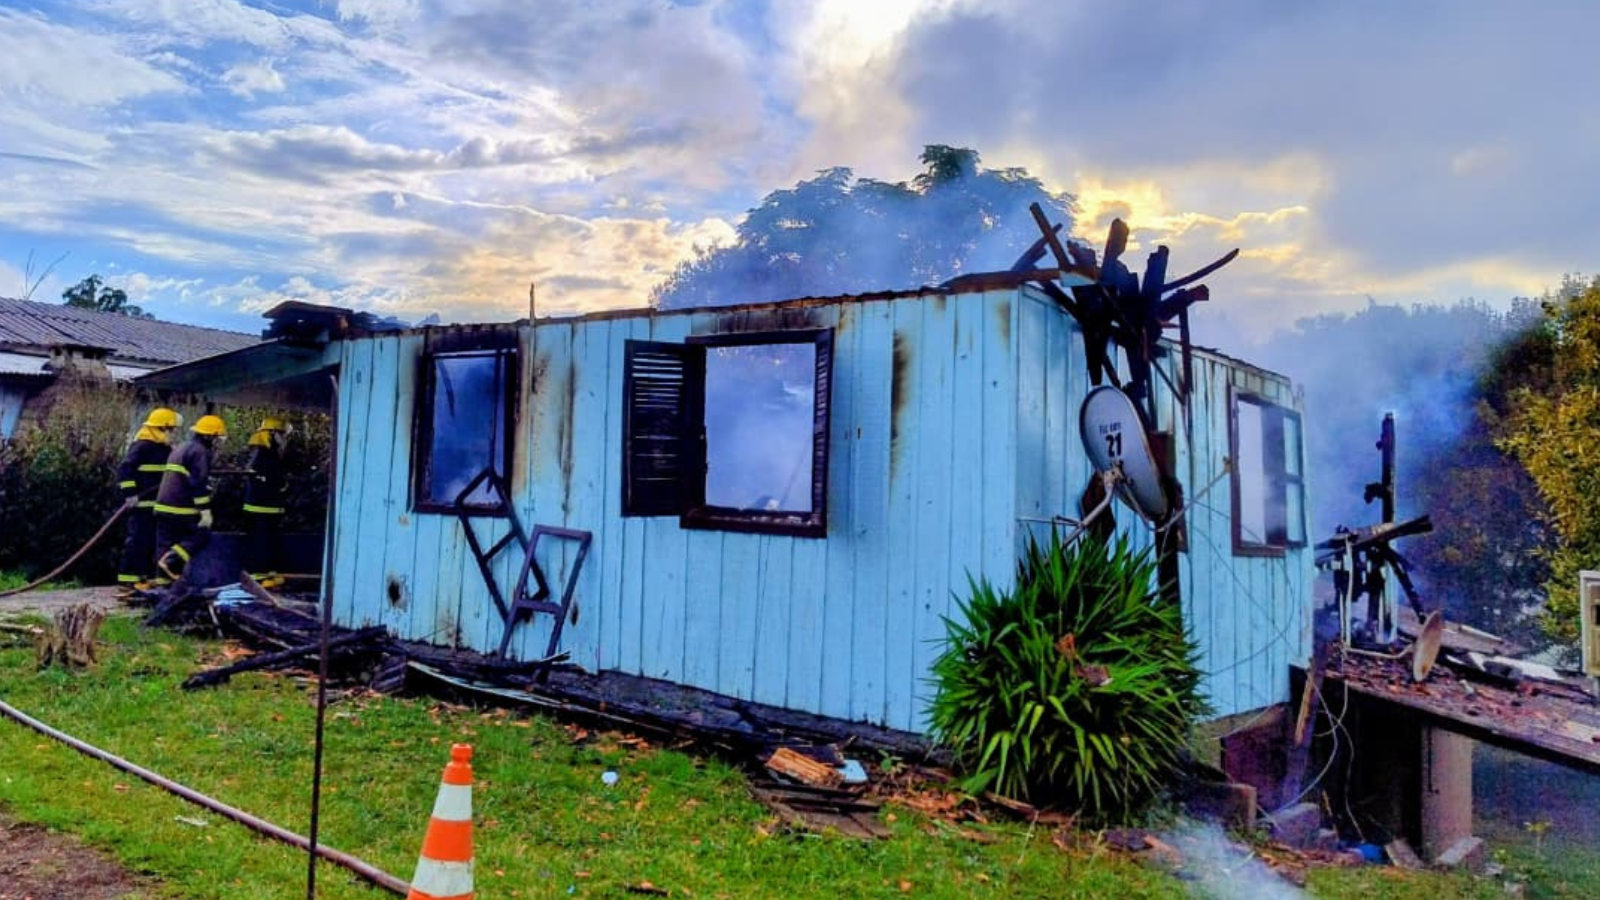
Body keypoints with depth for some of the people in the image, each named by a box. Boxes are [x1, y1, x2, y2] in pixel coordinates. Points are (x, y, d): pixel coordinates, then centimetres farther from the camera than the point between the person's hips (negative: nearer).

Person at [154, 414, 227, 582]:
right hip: (182, 510, -9)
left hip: (163, 507, 9)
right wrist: (205, 510, -18)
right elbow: (199, 483, -18)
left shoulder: (181, 448, 22)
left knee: (167, 544, 11)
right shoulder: (199, 451, -11)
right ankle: (170, 560, -12)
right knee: (202, 535, 1)